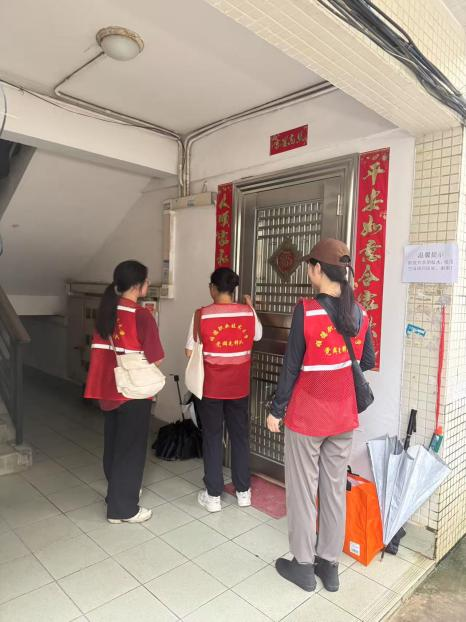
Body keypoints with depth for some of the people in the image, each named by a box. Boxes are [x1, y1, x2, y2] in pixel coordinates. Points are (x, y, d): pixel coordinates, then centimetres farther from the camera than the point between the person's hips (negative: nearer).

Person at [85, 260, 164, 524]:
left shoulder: (106, 312, 3)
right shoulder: (142, 315, -19)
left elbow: (102, 351, 10)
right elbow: (156, 359, -14)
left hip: (109, 388, 7)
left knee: (114, 443, 21)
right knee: (131, 448, 6)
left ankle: (117, 493, 38)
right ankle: (123, 508, 18)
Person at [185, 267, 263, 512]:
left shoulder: (202, 314, -13)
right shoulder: (248, 312, -5)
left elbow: (190, 351, -8)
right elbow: (258, 336, 15)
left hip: (211, 386, -2)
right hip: (239, 386, 3)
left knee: (212, 437, 10)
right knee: (240, 436, 15)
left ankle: (213, 496, 19)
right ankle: (243, 491, 28)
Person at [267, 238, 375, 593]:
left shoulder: (307, 311, -18)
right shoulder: (360, 314, -2)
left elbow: (291, 367, -14)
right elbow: (368, 362, 9)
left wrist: (276, 410, -4)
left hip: (306, 416, -5)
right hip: (344, 417, 5)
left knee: (303, 490, 12)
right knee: (335, 489, 17)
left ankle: (303, 566, 27)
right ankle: (329, 565, 32)